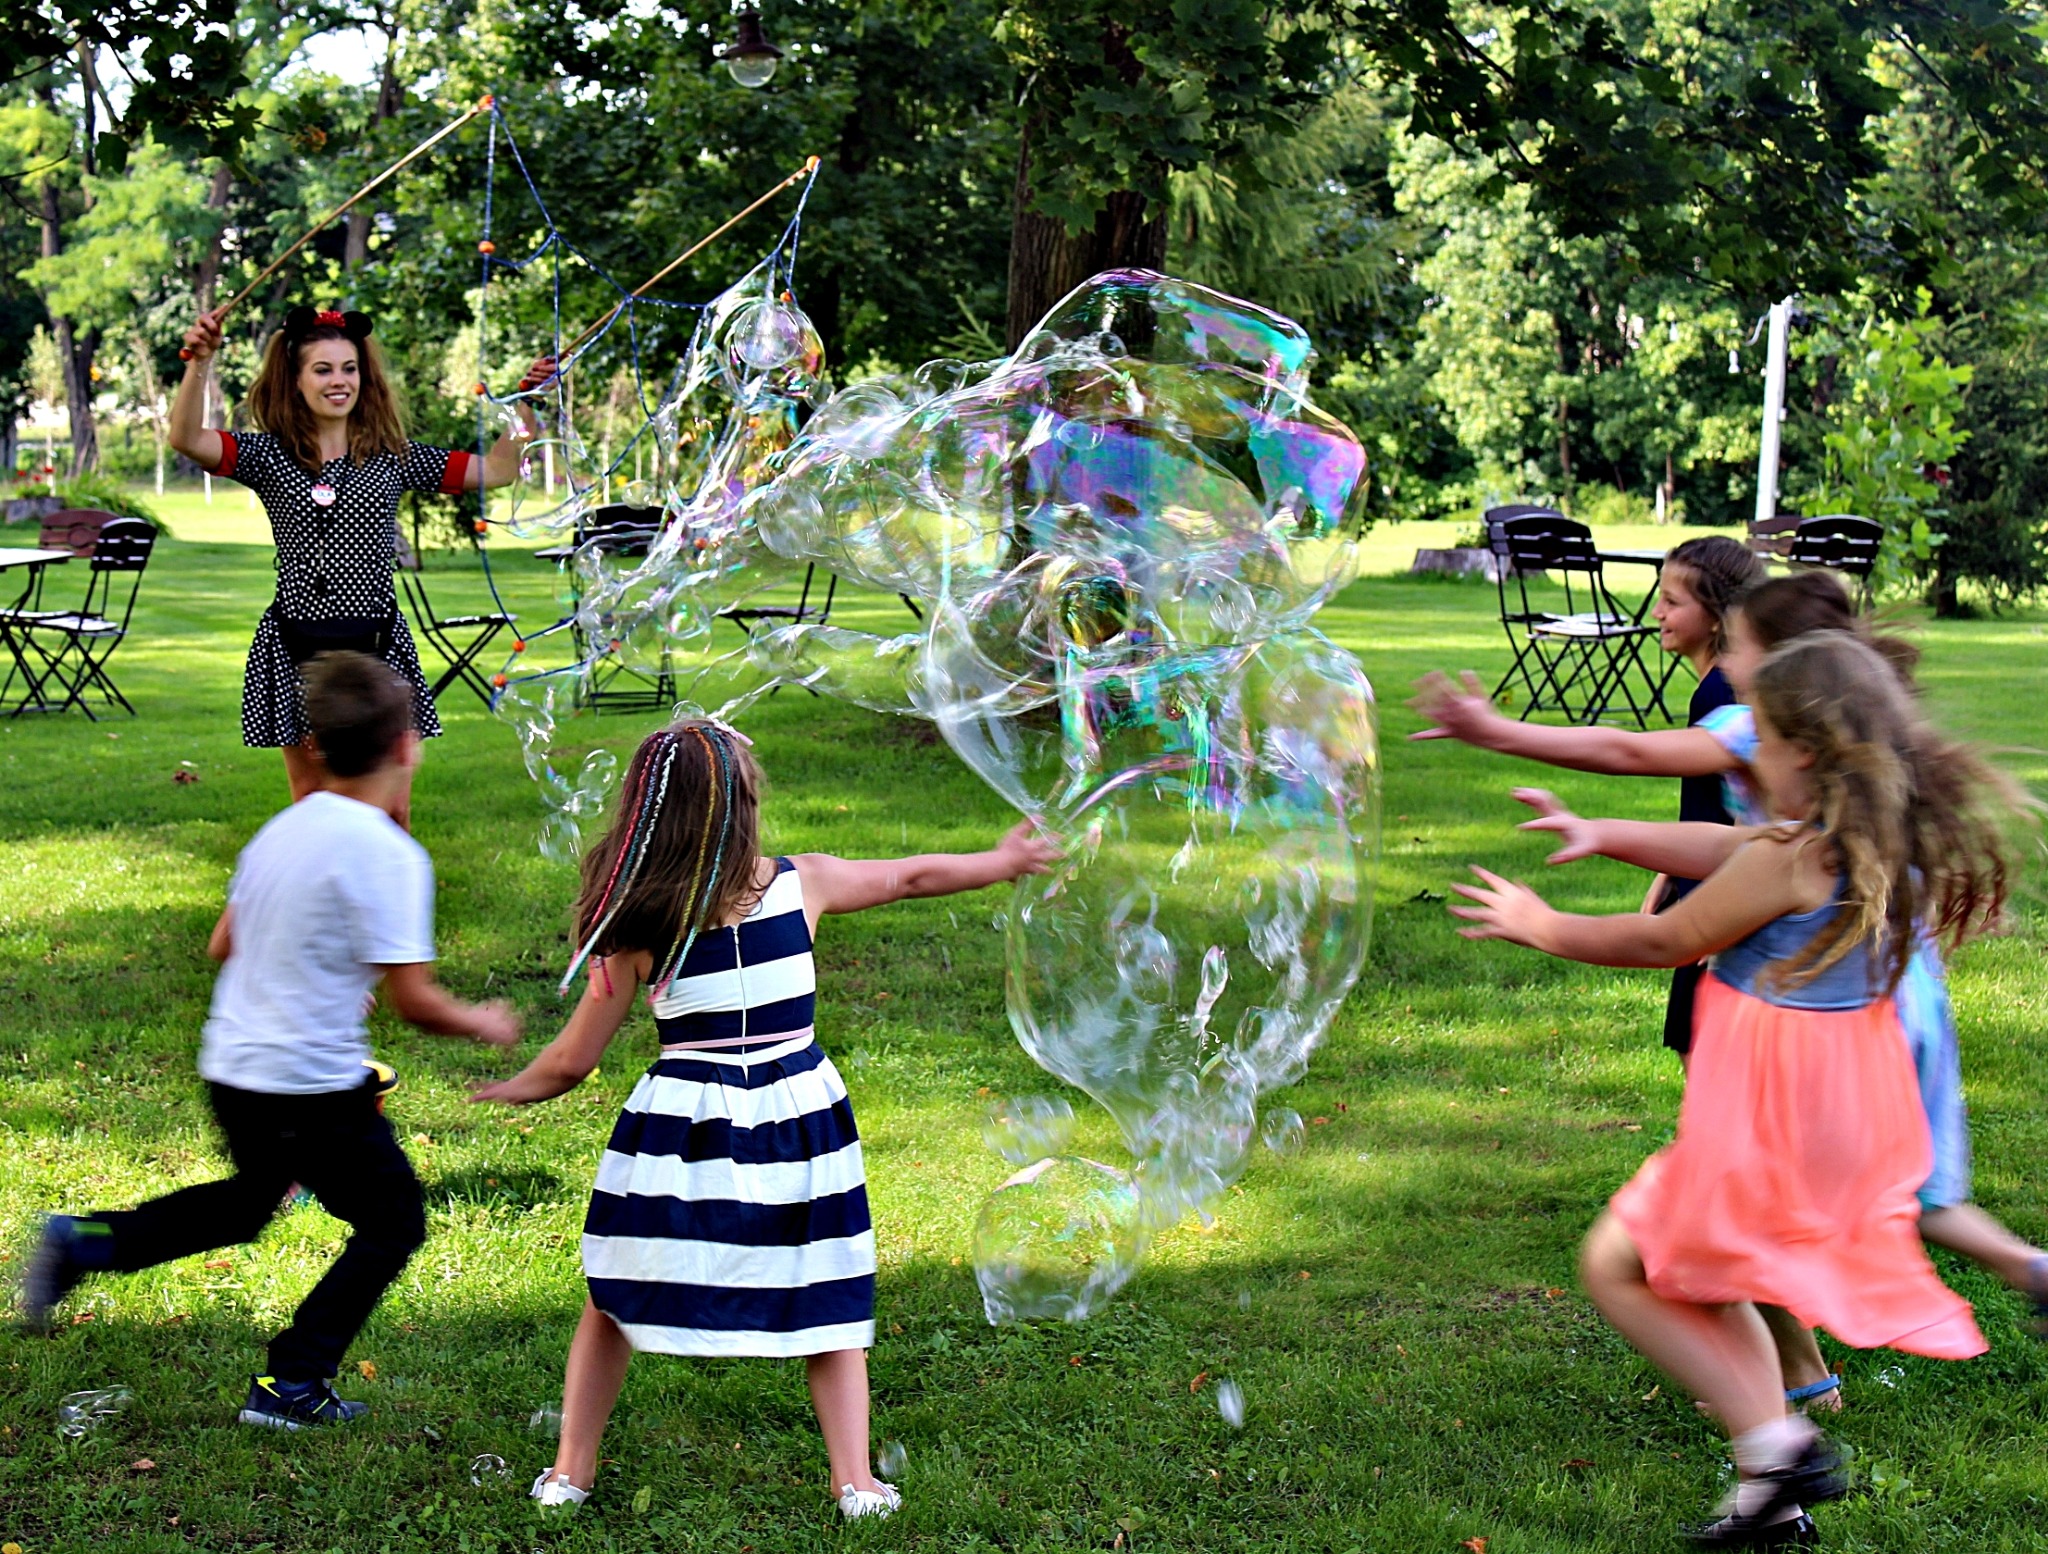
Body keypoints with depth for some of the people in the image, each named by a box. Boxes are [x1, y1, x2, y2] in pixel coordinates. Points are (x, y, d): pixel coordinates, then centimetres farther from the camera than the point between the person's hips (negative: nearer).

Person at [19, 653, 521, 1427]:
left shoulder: (283, 829, 5)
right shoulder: (388, 854, -19)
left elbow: (223, 945, 15)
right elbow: (412, 1000, -19)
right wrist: (481, 1022, -1)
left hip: (231, 1069, 8)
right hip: (314, 1084, -8)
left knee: (249, 1199, 32)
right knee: (392, 1222, 11)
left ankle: (84, 1241, 24)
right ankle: (290, 1385, 11)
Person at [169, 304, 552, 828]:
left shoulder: (393, 457, 8)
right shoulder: (270, 455, 1)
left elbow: (496, 470, 10)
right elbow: (187, 440, -14)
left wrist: (526, 401, 1)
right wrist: (198, 363, -26)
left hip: (378, 646, 1)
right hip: (299, 649, -1)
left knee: (392, 812, 1)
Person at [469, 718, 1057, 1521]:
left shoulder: (637, 927, -8)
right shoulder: (803, 883, -5)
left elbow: (571, 1062, -3)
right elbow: (913, 875, 13)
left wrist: (509, 1089, 18)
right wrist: (1003, 860, 30)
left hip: (679, 1125, -1)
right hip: (795, 1116, 1)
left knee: (612, 1301, 16)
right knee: (827, 1302, 15)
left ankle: (570, 1473, 21)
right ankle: (855, 1481, 13)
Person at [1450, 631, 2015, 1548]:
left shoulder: (1789, 859, -22)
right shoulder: (1894, 841, 3)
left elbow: (1666, 940, -9)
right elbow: (1726, 852, 14)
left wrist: (1540, 926, 5)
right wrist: (1603, 836, 19)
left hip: (1770, 1120, -9)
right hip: (1854, 1103, 9)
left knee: (1617, 1267, 3)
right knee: (1703, 1284, 23)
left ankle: (1776, 1445, -1)